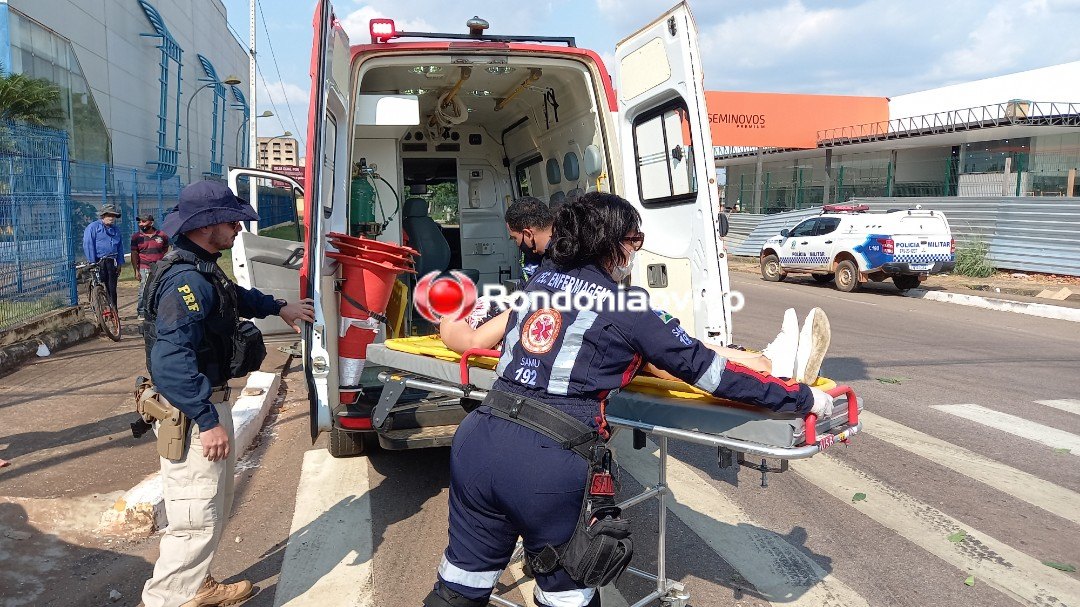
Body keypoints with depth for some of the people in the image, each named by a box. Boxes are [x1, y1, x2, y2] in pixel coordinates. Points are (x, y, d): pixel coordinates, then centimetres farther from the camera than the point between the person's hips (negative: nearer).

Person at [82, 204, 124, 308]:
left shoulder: (116, 229, 18)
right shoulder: (93, 227, -1)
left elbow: (120, 247, 20)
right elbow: (88, 245, -7)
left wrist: (120, 264, 12)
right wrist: (92, 262, -12)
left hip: (112, 262, 5)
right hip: (98, 262, -5)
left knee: (112, 288, 6)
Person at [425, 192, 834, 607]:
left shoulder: (540, 279, 13)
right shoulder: (626, 306, -3)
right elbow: (705, 368, -1)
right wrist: (802, 398, 8)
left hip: (480, 437, 5)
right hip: (547, 462, -5)